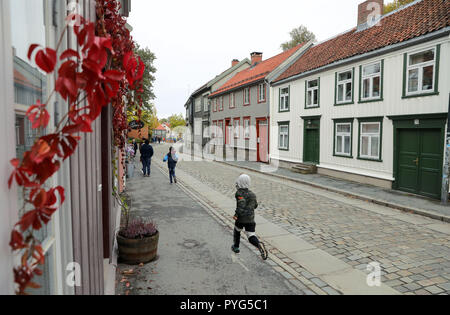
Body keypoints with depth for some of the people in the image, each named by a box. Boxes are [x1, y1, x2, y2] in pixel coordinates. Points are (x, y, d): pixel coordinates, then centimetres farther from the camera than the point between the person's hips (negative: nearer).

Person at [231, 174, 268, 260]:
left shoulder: (239, 193, -11)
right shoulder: (252, 194, 6)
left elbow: (241, 204, -25)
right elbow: (255, 205, 17)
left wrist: (236, 214, -21)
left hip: (241, 219, -3)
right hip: (251, 219, 4)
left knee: (237, 231, 24)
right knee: (251, 237, 2)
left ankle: (236, 247, 40)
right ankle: (259, 244, -28)